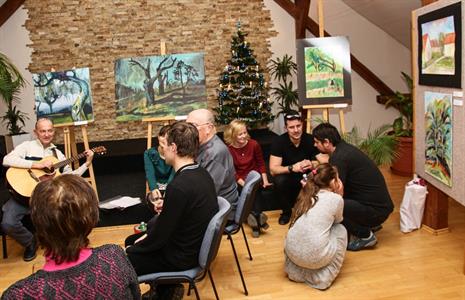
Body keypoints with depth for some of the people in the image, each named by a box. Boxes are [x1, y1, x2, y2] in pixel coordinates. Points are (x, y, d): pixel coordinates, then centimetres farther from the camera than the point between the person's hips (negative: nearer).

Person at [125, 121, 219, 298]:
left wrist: (132, 249, -4)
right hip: (195, 244, 9)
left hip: (181, 256, -8)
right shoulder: (201, 173, -3)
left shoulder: (179, 186, -30)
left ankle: (165, 289, 21)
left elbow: (159, 237, -21)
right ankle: (166, 287, 27)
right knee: (130, 240, 21)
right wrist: (167, 205, 2)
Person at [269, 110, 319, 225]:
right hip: (288, 178, -1)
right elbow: (273, 169, -23)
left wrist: (312, 165, -38)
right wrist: (292, 168, -41)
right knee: (279, 180, -33)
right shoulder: (279, 141, -17)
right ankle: (286, 211, -4)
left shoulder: (311, 139, -13)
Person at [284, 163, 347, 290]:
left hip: (291, 251, 5)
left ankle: (295, 269, 26)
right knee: (340, 230, 20)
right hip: (314, 257, -5)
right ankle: (324, 277, 14)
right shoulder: (336, 199, -1)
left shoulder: (307, 194, 13)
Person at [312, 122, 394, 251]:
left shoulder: (339, 157, -21)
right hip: (380, 203, 9)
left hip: (377, 210, -9)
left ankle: (366, 236, -2)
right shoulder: (344, 148, 6)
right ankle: (370, 224, 22)